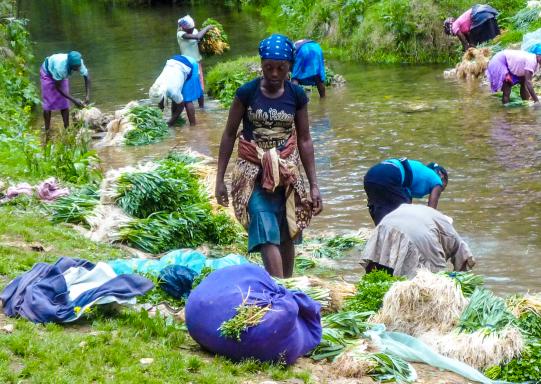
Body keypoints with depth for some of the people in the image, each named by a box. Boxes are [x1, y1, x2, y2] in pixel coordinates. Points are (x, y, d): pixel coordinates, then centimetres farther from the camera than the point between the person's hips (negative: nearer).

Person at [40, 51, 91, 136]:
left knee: (65, 103, 1)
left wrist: (87, 95, -23)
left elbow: (87, 77, -12)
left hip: (62, 75, 5)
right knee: (48, 103, -4)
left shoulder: (78, 63, -31)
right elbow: (58, 87, -33)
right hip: (47, 72, -5)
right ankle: (47, 131, 5)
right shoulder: (60, 66, -44)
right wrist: (74, 100, -34)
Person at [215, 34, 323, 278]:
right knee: (267, 237, -15)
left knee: (286, 238, 6)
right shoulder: (247, 93, -6)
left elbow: (304, 140, 6)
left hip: (287, 173, 3)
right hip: (254, 173, -2)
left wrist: (314, 185, 5)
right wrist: (220, 179, 0)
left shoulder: (296, 95, 0)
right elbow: (229, 135, 2)